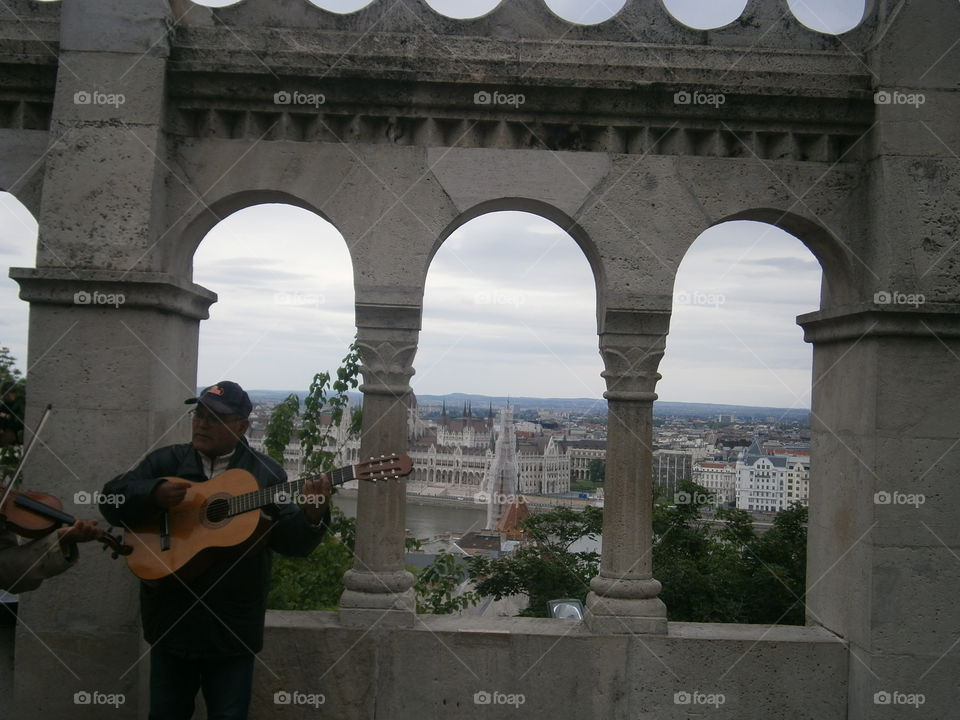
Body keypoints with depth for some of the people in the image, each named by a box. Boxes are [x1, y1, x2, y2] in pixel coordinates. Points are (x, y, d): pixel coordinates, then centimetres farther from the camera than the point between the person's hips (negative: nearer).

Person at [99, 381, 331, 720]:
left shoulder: (265, 473, -3)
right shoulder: (165, 461, 3)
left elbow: (292, 542, -9)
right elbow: (112, 498, -4)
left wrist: (312, 516, -31)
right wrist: (155, 493, -22)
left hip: (233, 625, -2)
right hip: (170, 618, 2)